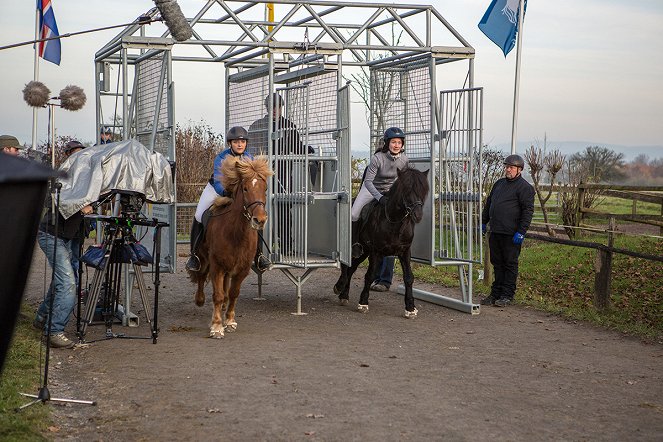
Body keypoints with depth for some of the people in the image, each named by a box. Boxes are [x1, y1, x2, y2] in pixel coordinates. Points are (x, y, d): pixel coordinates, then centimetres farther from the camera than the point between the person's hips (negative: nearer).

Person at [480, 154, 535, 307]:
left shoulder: (524, 187, -7)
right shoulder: (499, 183, 17)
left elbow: (528, 211, -12)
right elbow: (488, 203, 27)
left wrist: (521, 232, -18)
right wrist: (483, 222, 23)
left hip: (511, 234, -7)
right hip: (495, 232, 7)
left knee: (510, 264, 0)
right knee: (497, 263, 12)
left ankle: (507, 295, 6)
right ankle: (496, 293, 18)